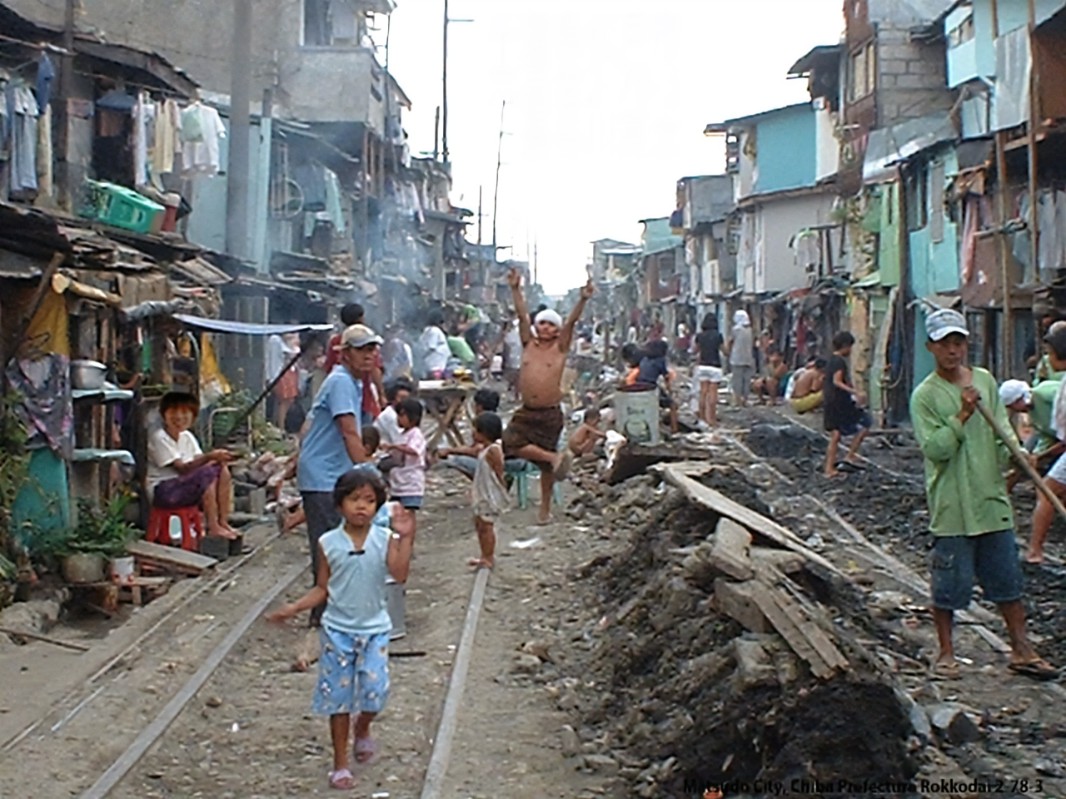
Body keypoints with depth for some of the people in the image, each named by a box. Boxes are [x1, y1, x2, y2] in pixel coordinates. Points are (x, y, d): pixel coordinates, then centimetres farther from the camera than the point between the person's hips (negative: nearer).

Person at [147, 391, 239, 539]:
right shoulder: (159, 438, -17)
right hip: (161, 490, -8)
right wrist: (209, 456, -36)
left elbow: (199, 463, 2)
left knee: (222, 469, -7)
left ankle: (223, 522, -7)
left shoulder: (187, 437, 9)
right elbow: (182, 468, -25)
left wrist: (216, 459, -20)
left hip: (185, 485, 8)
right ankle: (213, 527, -23)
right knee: (207, 474, -27)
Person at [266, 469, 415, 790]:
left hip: (374, 629, 0)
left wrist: (405, 539, -28)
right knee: (338, 695, 6)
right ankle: (340, 763, 20)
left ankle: (362, 729, 26)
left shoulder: (384, 539, -6)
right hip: (338, 630, 0)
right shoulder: (329, 543, -4)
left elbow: (400, 574, -20)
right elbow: (322, 589, 2)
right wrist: (293, 608, -8)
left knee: (375, 689, -9)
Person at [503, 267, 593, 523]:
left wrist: (583, 300, -22)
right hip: (526, 412, 2)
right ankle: (553, 458, -3)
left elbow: (571, 321, -11)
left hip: (550, 413, -2)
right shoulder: (529, 345, 6)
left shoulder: (560, 348, 0)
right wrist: (516, 289, -6)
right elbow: (522, 315, 0)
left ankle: (545, 507, 22)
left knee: (546, 466, 7)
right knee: (511, 444, -22)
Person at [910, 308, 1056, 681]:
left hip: (992, 499, 5)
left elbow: (1002, 430, 11)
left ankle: (1021, 650, 21)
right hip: (951, 506, -4)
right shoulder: (925, 395, -7)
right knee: (949, 583, 3)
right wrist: (962, 416, -23)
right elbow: (934, 448, -16)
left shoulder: (985, 381, 8)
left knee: (1008, 578, 10)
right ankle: (946, 652, 20)